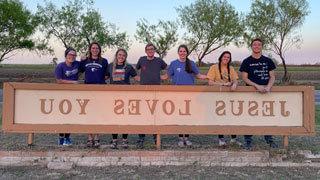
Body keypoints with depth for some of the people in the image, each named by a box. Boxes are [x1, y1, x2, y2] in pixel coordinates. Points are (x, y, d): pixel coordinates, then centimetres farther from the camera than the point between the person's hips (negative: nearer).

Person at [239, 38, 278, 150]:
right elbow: (244, 78, -3)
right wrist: (257, 86, -16)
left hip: (266, 93, 2)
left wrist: (268, 87, -13)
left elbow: (272, 76, 6)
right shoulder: (246, 62, 3)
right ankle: (248, 141, 7)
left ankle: (269, 139, 19)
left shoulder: (268, 61, 9)